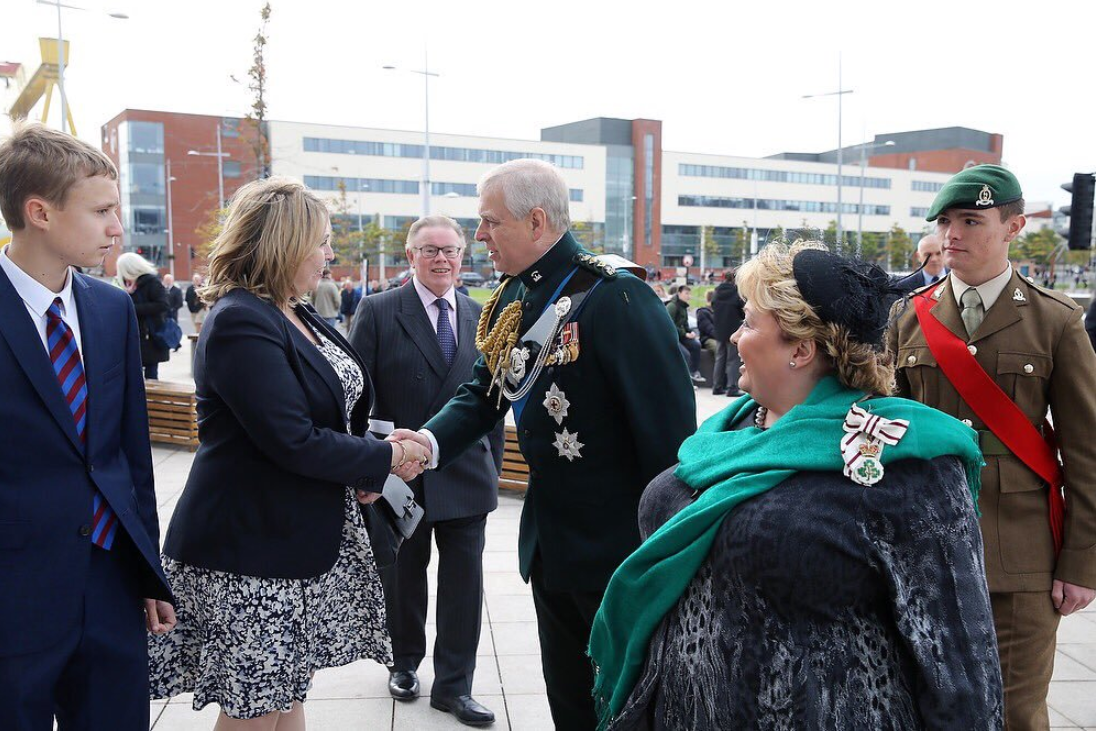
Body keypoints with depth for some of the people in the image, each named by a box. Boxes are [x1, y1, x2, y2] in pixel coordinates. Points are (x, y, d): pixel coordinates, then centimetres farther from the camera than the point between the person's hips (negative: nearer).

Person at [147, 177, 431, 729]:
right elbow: (293, 441, -25)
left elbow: (338, 408, 18)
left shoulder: (297, 316, 10)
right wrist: (388, 456, -13)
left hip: (304, 537, 9)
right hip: (250, 545, -9)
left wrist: (361, 470, -1)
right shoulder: (239, 322, -19)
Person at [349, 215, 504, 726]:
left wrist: (493, 466, 9)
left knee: (463, 583, 7)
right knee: (402, 578, 15)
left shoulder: (481, 318, 6)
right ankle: (405, 663, 38)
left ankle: (453, 684, 22)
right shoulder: (378, 312, -5)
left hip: (467, 476, 3)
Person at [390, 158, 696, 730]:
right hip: (550, 542, 8)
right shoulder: (511, 300, 4)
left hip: (618, 547, -8)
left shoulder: (616, 298, -22)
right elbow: (483, 392, 7)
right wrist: (431, 441, -13)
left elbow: (669, 428, -22)